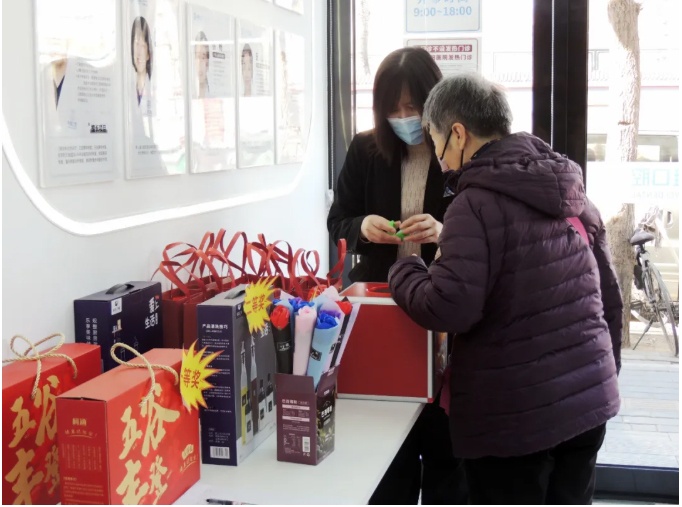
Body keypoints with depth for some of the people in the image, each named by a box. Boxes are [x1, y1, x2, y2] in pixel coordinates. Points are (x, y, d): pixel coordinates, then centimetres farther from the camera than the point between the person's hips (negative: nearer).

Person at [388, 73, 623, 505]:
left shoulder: (477, 203, -16)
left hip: (513, 415, -7)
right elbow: (610, 295, 12)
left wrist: (403, 272, -5)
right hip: (590, 400, 7)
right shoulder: (572, 193, 8)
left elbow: (450, 308, -24)